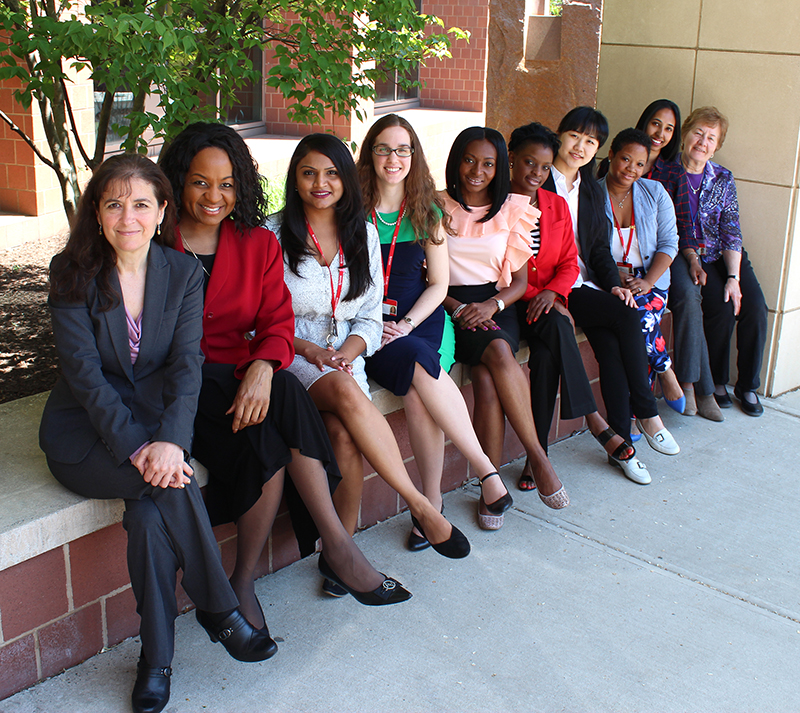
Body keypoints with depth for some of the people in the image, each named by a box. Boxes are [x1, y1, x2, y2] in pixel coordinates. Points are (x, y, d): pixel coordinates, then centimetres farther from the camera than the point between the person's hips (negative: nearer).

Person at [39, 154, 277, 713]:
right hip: (84, 428, -2)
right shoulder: (72, 273, -7)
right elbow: (84, 370, -14)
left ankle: (156, 656, -12)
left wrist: (171, 440, -28)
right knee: (170, 483, -30)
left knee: (151, 510, -29)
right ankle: (220, 610, -13)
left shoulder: (183, 273, 0)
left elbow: (187, 364, -9)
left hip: (156, 419, 2)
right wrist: (134, 446, -27)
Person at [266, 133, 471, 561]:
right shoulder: (274, 235, 1)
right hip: (291, 356, -3)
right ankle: (421, 508, -29)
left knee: (344, 433, -31)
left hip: (345, 354, 3)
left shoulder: (363, 235, 12)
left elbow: (370, 317, 11)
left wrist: (349, 350, -10)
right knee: (345, 392, -36)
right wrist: (310, 349, -15)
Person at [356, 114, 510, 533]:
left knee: (416, 392, -31)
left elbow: (439, 283, 9)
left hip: (419, 320, 1)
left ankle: (431, 503, -20)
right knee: (419, 366, -33)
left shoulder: (427, 212, 11)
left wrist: (406, 325, -7)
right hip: (367, 323, -1)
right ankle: (486, 470, -24)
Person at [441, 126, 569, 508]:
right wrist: (458, 307, -14)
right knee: (498, 354, -32)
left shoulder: (512, 210, 10)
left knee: (486, 377, -31)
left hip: (496, 307, 1)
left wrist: (491, 305, -10)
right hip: (451, 308, -1)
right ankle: (538, 455, -22)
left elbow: (519, 280, 9)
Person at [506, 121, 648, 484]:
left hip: (548, 300, 4)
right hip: (511, 304, -3)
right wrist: (534, 297, -17)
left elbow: (569, 263, 12)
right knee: (556, 326, -33)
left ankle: (537, 451, -24)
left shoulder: (557, 206, 13)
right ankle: (596, 422, -26)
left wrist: (552, 292, -10)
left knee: (546, 352, -29)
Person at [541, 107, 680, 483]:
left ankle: (621, 442, -15)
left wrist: (613, 283, 1)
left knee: (610, 345, -22)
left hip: (584, 285, 6)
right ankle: (648, 414, -12)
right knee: (626, 317, -25)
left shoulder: (592, 191, 19)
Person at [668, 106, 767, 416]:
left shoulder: (724, 179, 6)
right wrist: (691, 258, -16)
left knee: (754, 305, -17)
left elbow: (731, 231, -1)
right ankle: (712, 381, -5)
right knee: (721, 307, -25)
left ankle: (747, 386, -1)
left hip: (724, 256, 4)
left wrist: (733, 277, -11)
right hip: (683, 254, -4)